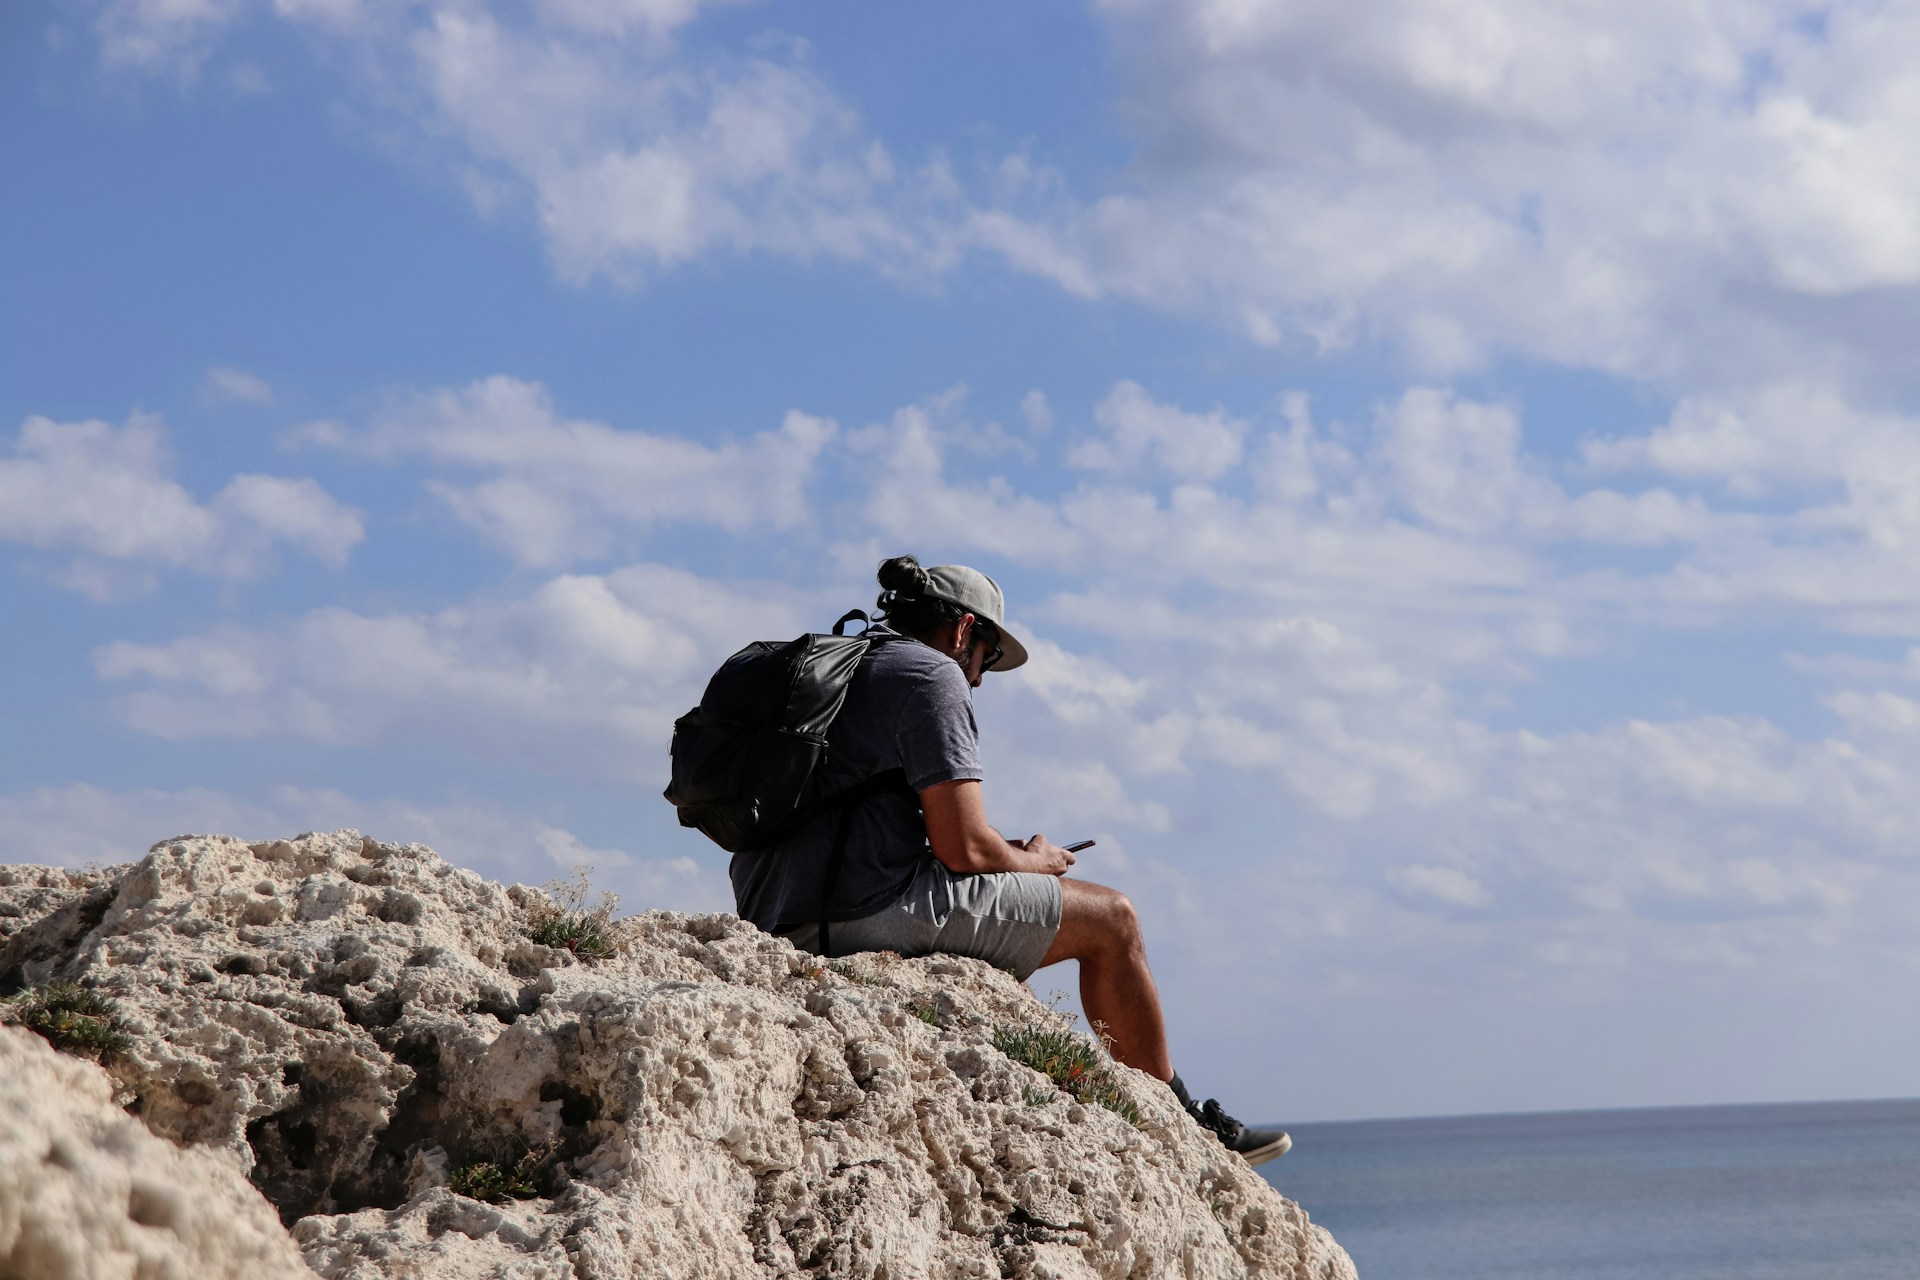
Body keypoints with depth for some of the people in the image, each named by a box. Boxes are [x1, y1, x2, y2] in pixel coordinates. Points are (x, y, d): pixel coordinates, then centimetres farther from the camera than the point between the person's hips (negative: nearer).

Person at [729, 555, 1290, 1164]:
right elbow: (963, 849, -13)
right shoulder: (932, 673, -4)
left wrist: (1006, 854, 23)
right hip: (870, 914, -10)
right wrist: (1035, 862, 10)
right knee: (1110, 918, 3)